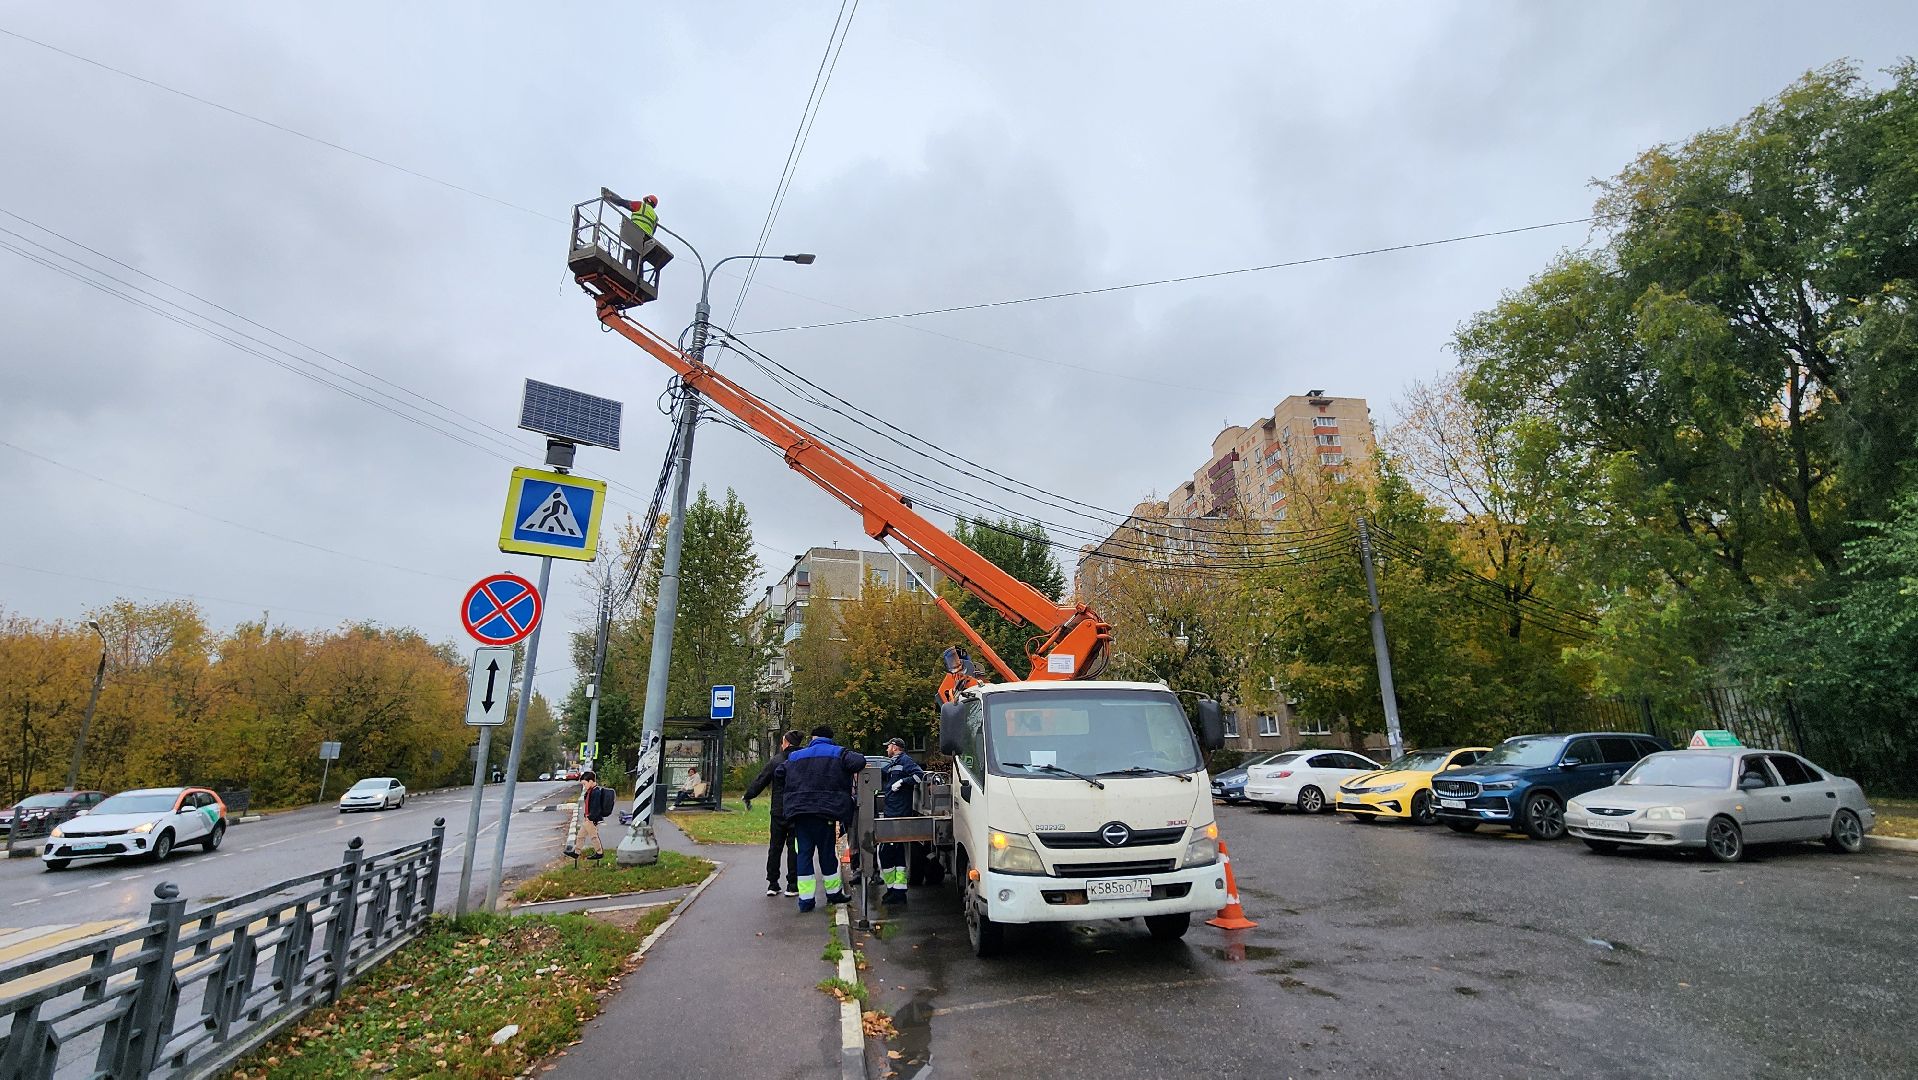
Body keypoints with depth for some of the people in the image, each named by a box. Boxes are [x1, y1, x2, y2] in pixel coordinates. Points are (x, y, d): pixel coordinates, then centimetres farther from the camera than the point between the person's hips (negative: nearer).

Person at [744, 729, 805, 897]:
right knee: (794, 848, 6)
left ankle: (772, 884, 16)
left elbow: (760, 781, 0)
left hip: (778, 812, 1)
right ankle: (792, 885, 6)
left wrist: (748, 797, 13)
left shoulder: (775, 761, -3)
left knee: (775, 847, 13)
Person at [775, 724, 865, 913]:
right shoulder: (838, 753, 2)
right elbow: (859, 762, -13)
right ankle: (833, 892, 22)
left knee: (804, 852, 7)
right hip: (823, 812, -3)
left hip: (799, 812, 3)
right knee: (827, 852, 9)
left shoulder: (795, 756, 15)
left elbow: (777, 773, 17)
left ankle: (805, 898, 6)